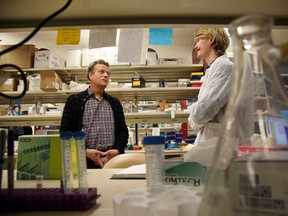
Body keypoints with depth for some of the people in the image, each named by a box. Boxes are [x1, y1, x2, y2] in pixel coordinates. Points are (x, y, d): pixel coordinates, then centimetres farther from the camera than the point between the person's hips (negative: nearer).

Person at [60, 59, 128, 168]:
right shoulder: (74, 100, 4)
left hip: (112, 160, 3)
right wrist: (85, 151, -12)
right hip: (84, 161, -2)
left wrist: (117, 150, -6)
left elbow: (123, 130, 12)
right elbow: (65, 130, -1)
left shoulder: (115, 103, 14)